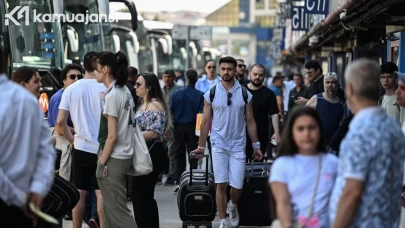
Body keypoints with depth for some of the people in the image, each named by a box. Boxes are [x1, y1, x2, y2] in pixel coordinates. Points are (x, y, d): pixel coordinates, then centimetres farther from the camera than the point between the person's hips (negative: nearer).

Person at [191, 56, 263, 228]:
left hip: (238, 145, 1)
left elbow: (250, 121, 6)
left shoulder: (245, 94, 1)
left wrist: (256, 146, 5)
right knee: (221, 184, -2)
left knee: (237, 185, -1)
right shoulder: (211, 94, 0)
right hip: (218, 144, -1)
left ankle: (233, 207, 31)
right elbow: (206, 122, 5)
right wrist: (201, 146, 5)